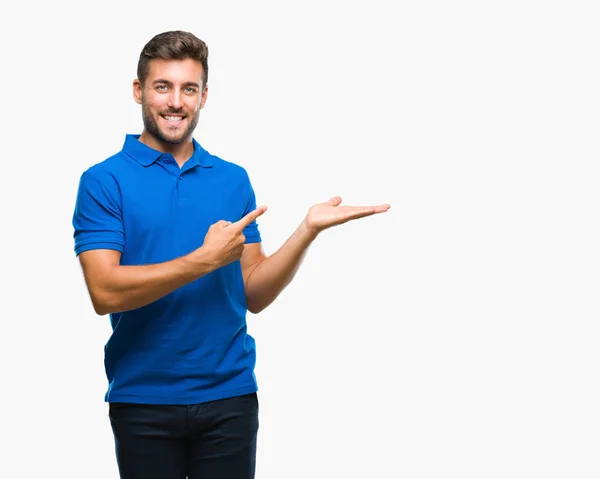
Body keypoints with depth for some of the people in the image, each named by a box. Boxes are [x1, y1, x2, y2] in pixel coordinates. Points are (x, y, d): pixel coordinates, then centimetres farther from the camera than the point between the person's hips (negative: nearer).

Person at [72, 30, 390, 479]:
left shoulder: (234, 180, 7)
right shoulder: (104, 181, -4)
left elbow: (253, 295, 6)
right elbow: (105, 292, -15)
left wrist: (307, 230, -7)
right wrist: (205, 259, -19)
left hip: (229, 395, 3)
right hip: (143, 399, -2)